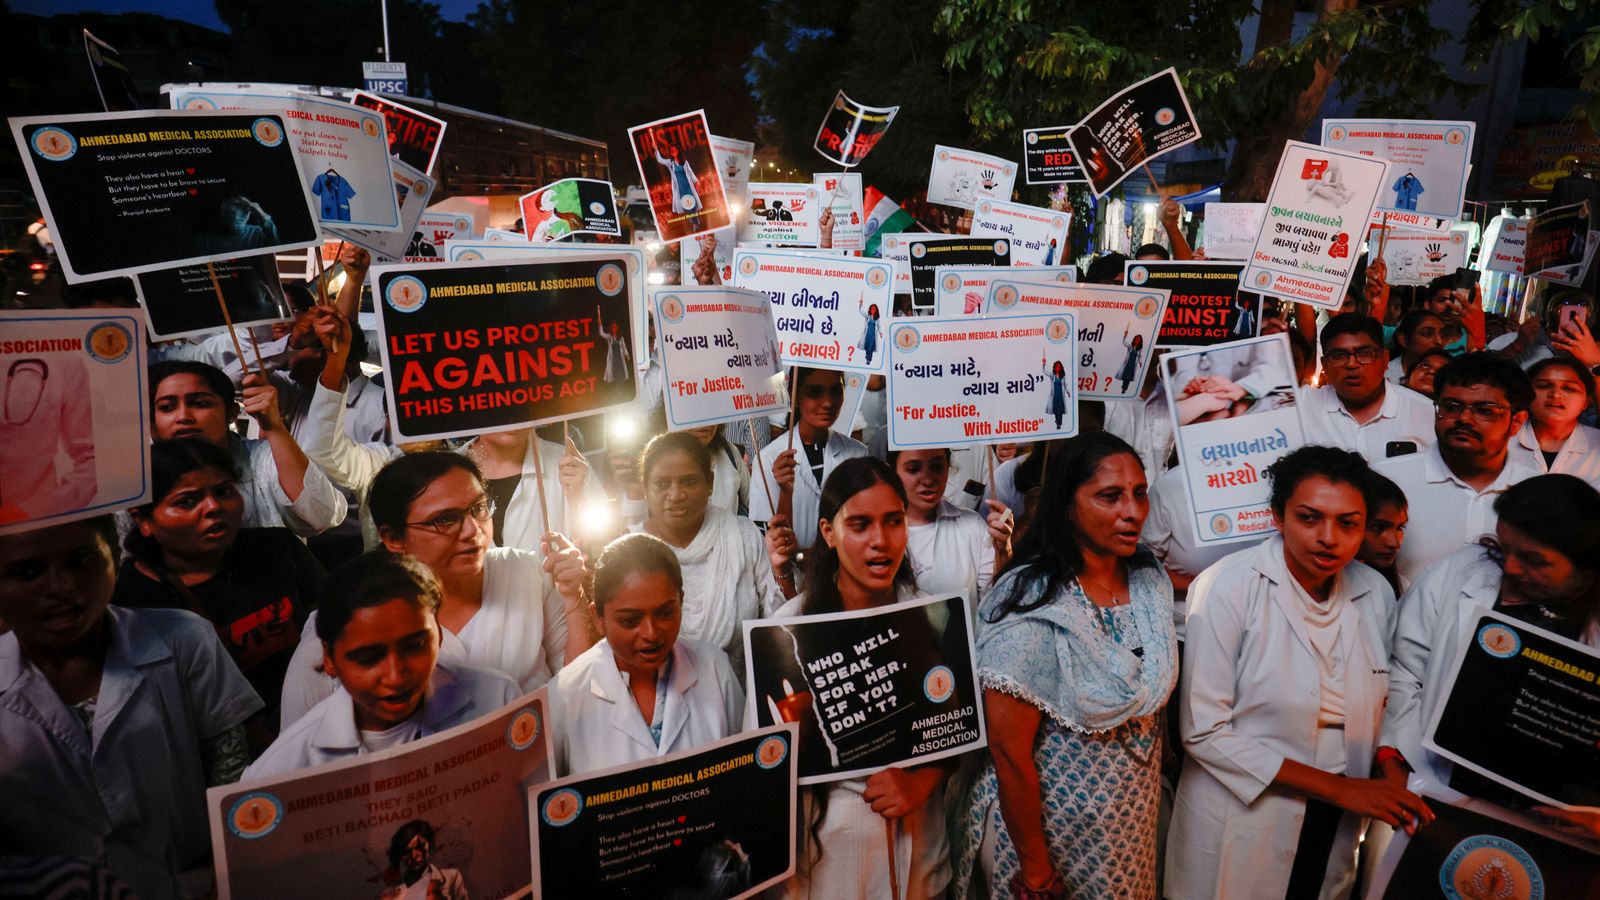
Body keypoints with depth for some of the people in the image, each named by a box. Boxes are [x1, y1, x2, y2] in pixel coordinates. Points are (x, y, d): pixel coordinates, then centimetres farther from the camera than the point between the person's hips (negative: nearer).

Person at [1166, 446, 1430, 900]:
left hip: (1337, 829, 5)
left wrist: (1391, 789, -7)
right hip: (1241, 822, -4)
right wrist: (1339, 787, -18)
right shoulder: (1228, 588, -19)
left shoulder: (1376, 593, -3)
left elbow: (1374, 711, 10)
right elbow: (1204, 731, -20)